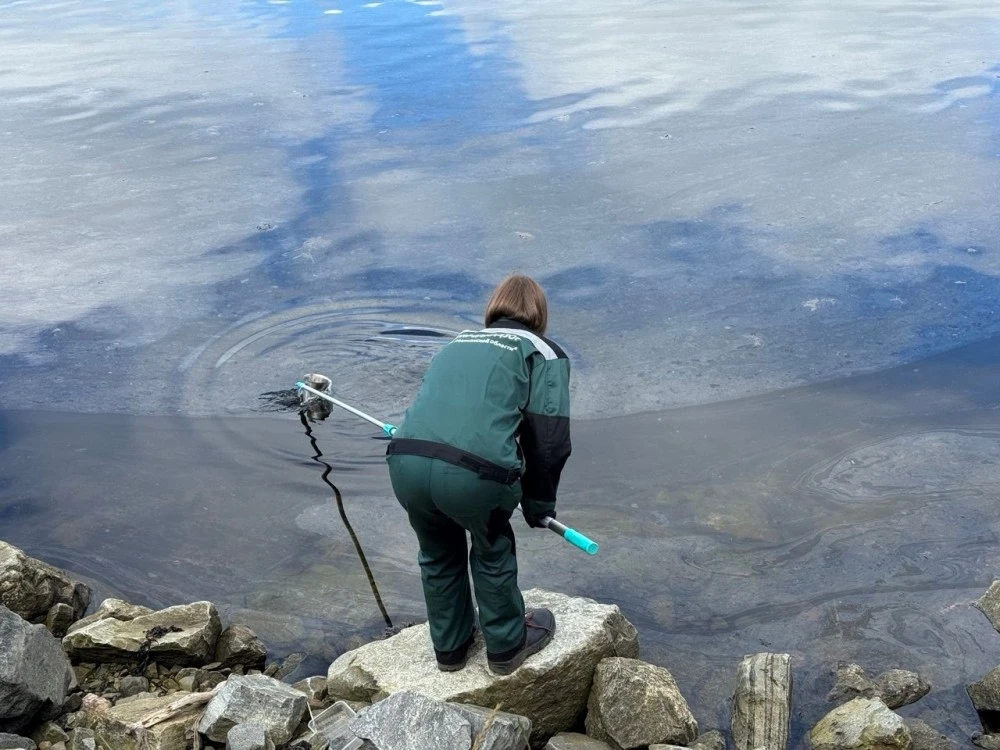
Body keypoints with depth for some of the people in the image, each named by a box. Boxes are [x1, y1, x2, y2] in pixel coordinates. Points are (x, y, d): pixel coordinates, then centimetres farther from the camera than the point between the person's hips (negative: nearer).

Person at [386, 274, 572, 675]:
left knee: (438, 555, 29)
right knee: (493, 554, 25)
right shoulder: (543, 352, 16)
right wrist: (539, 503, 21)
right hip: (474, 472, -4)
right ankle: (507, 646, 41)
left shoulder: (458, 343, 30)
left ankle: (449, 646, 46)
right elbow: (549, 439, 7)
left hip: (405, 462, 5)